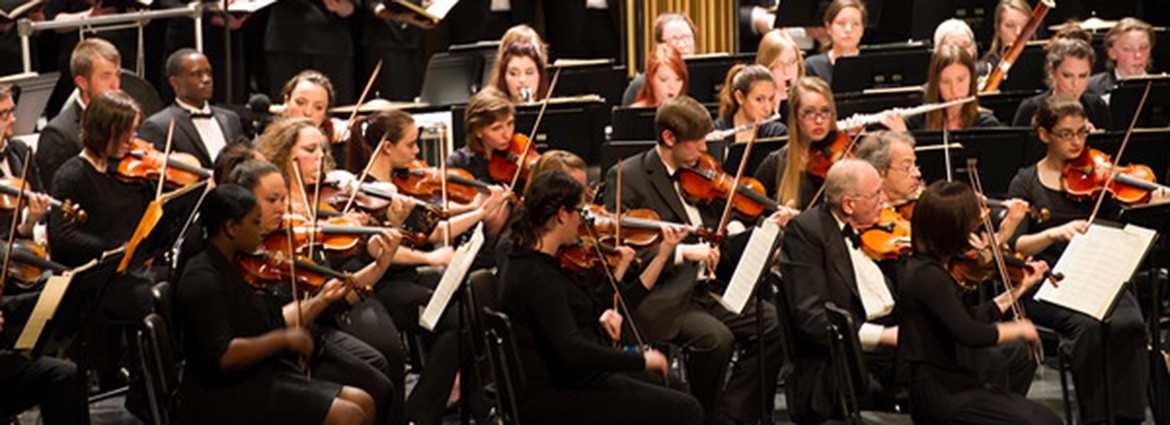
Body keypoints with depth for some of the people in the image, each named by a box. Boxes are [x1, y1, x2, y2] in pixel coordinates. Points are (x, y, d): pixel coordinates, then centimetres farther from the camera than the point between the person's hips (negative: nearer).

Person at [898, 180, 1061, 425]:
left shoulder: (920, 266, 10)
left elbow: (972, 318, 18)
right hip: (943, 396, -10)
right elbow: (971, 334, -28)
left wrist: (1019, 289, 20)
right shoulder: (926, 275, -20)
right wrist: (1019, 328, -12)